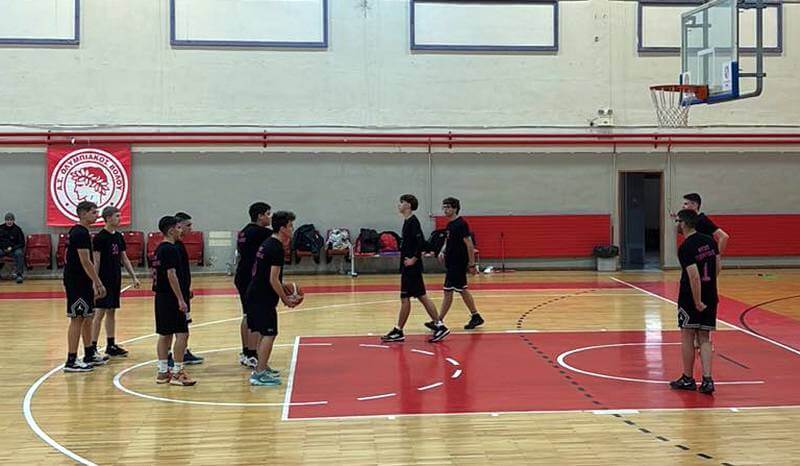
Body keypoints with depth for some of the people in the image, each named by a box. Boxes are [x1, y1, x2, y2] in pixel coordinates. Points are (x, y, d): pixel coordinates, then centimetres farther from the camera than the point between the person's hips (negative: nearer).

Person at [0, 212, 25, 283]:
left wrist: (12, 248, -11)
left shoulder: (17, 229, 0)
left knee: (19, 253, -34)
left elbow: (22, 243, 3)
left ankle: (19, 275, -36)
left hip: (14, 249, -2)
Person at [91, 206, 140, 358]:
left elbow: (124, 258, 16)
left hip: (116, 280, 8)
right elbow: (96, 261, -14)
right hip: (104, 280, -8)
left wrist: (134, 277, 13)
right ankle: (93, 347, -3)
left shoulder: (118, 236, 11)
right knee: (100, 313, -7)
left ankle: (111, 345, 18)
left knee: (112, 312, 12)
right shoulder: (100, 238, -12)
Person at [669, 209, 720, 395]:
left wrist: (697, 302, -18)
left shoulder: (685, 248, -17)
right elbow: (717, 267, 12)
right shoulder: (709, 241, 6)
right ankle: (707, 380, 1)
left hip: (691, 298, -7)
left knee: (687, 338, 7)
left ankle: (688, 379, 16)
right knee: (704, 339, 11)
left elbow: (694, 277, -23)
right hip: (710, 297, 7)